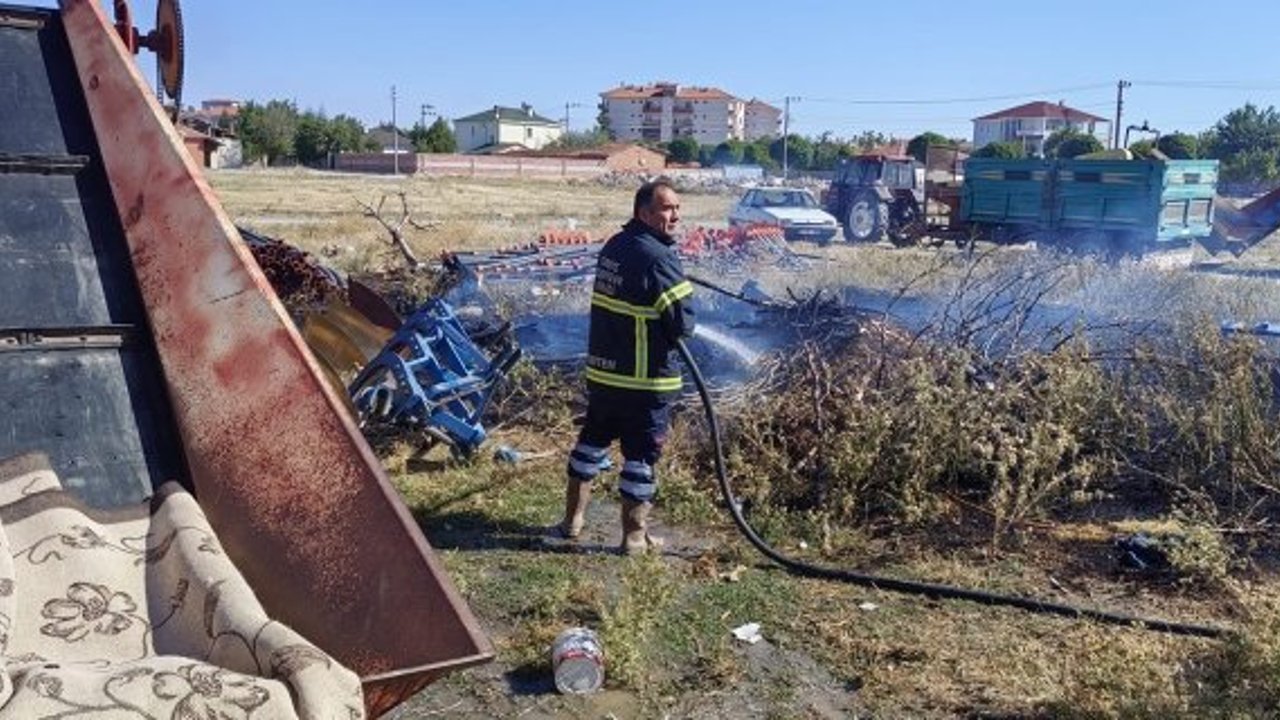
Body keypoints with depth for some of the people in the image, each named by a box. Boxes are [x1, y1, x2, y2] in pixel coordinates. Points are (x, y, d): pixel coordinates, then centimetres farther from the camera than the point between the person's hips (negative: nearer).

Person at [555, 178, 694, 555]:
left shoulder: (613, 246, 7)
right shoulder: (658, 257, -19)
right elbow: (683, 323, -19)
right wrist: (674, 332, 1)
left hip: (601, 369, 8)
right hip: (645, 379, -8)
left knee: (593, 439, 20)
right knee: (641, 454, 5)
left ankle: (572, 518, 31)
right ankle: (635, 536, 15)